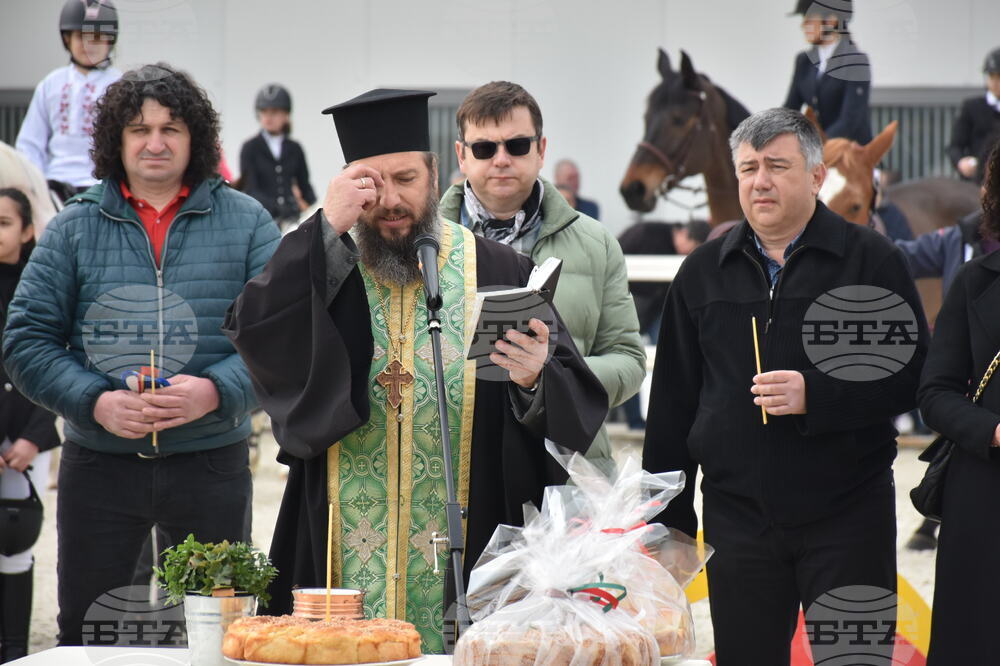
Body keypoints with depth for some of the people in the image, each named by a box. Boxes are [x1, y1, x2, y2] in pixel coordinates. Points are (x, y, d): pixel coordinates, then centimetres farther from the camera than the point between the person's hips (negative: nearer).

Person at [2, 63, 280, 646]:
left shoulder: (246, 223, 4)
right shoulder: (74, 227, 6)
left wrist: (215, 391, -20)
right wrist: (96, 402, -15)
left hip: (212, 465, 0)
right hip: (100, 464, 1)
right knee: (87, 639, 5)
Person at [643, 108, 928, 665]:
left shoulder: (872, 260, -1)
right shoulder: (704, 273, 9)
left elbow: (913, 374, -6)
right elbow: (674, 403, 12)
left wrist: (817, 395, -19)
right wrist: (671, 517, 9)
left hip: (848, 515, -3)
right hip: (737, 519, 3)